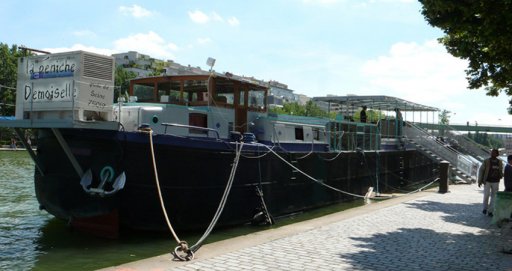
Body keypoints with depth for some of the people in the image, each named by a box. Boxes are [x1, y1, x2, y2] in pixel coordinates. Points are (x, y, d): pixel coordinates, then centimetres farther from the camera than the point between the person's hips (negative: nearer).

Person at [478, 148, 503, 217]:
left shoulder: (499, 162, 3)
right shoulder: (486, 161, -7)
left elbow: (501, 171, 16)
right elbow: (481, 171, -4)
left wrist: (501, 175, -9)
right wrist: (480, 181, -7)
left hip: (495, 182, 3)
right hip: (487, 181, -3)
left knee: (494, 197, 1)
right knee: (486, 196, -4)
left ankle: (490, 211, 8)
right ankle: (485, 208, 21)